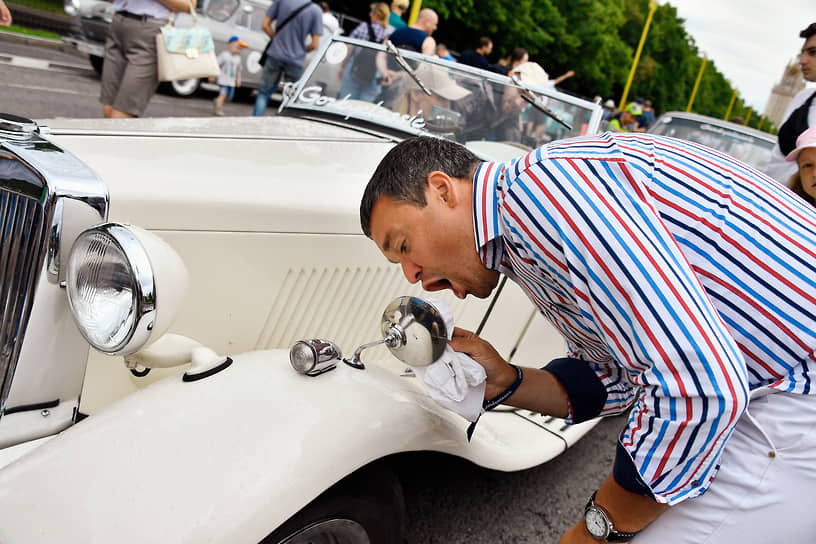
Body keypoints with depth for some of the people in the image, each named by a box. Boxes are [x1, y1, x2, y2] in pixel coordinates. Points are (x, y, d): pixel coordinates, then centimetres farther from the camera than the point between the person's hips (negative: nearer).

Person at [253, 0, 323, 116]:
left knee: (264, 92, 12)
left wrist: (277, 40, 14)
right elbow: (314, 45, -8)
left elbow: (265, 25, 1)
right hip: (295, 60, -2)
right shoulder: (316, 11, -8)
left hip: (275, 55, 2)